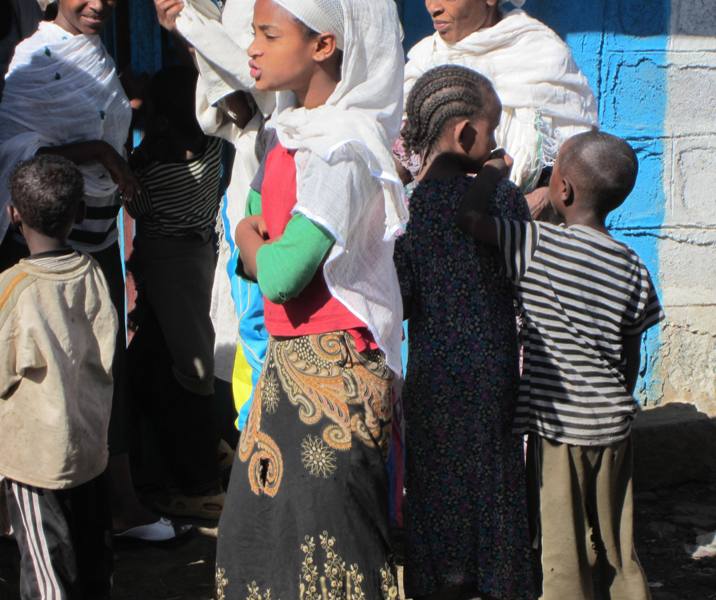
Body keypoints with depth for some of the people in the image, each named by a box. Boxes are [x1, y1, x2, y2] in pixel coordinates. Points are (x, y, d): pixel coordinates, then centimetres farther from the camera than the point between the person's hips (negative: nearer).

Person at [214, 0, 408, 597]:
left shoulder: (340, 152, -19)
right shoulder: (289, 135, 9)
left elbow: (278, 276, -24)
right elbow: (256, 261, 19)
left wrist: (251, 240, -4)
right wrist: (267, 244, -3)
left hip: (332, 370, -9)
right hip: (289, 360, 9)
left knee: (329, 543, -2)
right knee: (257, 527, 15)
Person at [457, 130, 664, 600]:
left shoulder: (537, 247, -15)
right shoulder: (632, 268, 1)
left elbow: (470, 215, -25)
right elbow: (632, 359, 7)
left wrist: (493, 172, -6)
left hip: (558, 425, -5)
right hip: (612, 424, 5)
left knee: (564, 550, 3)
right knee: (617, 547, 15)